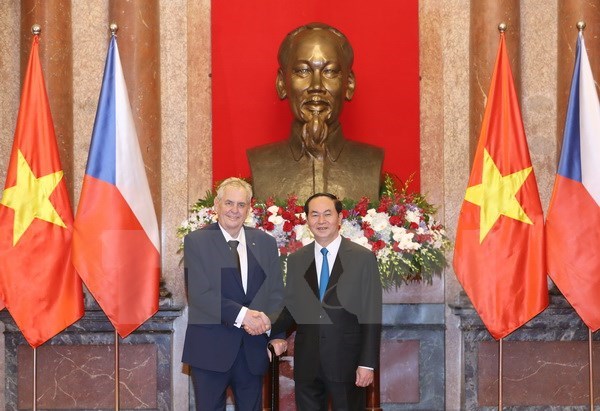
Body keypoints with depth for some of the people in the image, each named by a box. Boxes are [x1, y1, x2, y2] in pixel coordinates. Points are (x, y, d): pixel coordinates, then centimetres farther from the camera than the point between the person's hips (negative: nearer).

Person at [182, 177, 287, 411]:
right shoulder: (196, 241, -3)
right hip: (210, 348, -3)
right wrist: (241, 314, -21)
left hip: (253, 349, 3)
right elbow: (198, 293, -12)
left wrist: (277, 334, -11)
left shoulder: (265, 243, 8)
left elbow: (276, 293, 6)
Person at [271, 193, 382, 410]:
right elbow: (291, 308, 9)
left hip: (346, 362, -3)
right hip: (306, 363, 3)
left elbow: (371, 316, -5)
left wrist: (368, 363, -9)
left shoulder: (363, 258, -3)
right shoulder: (295, 260, 7)